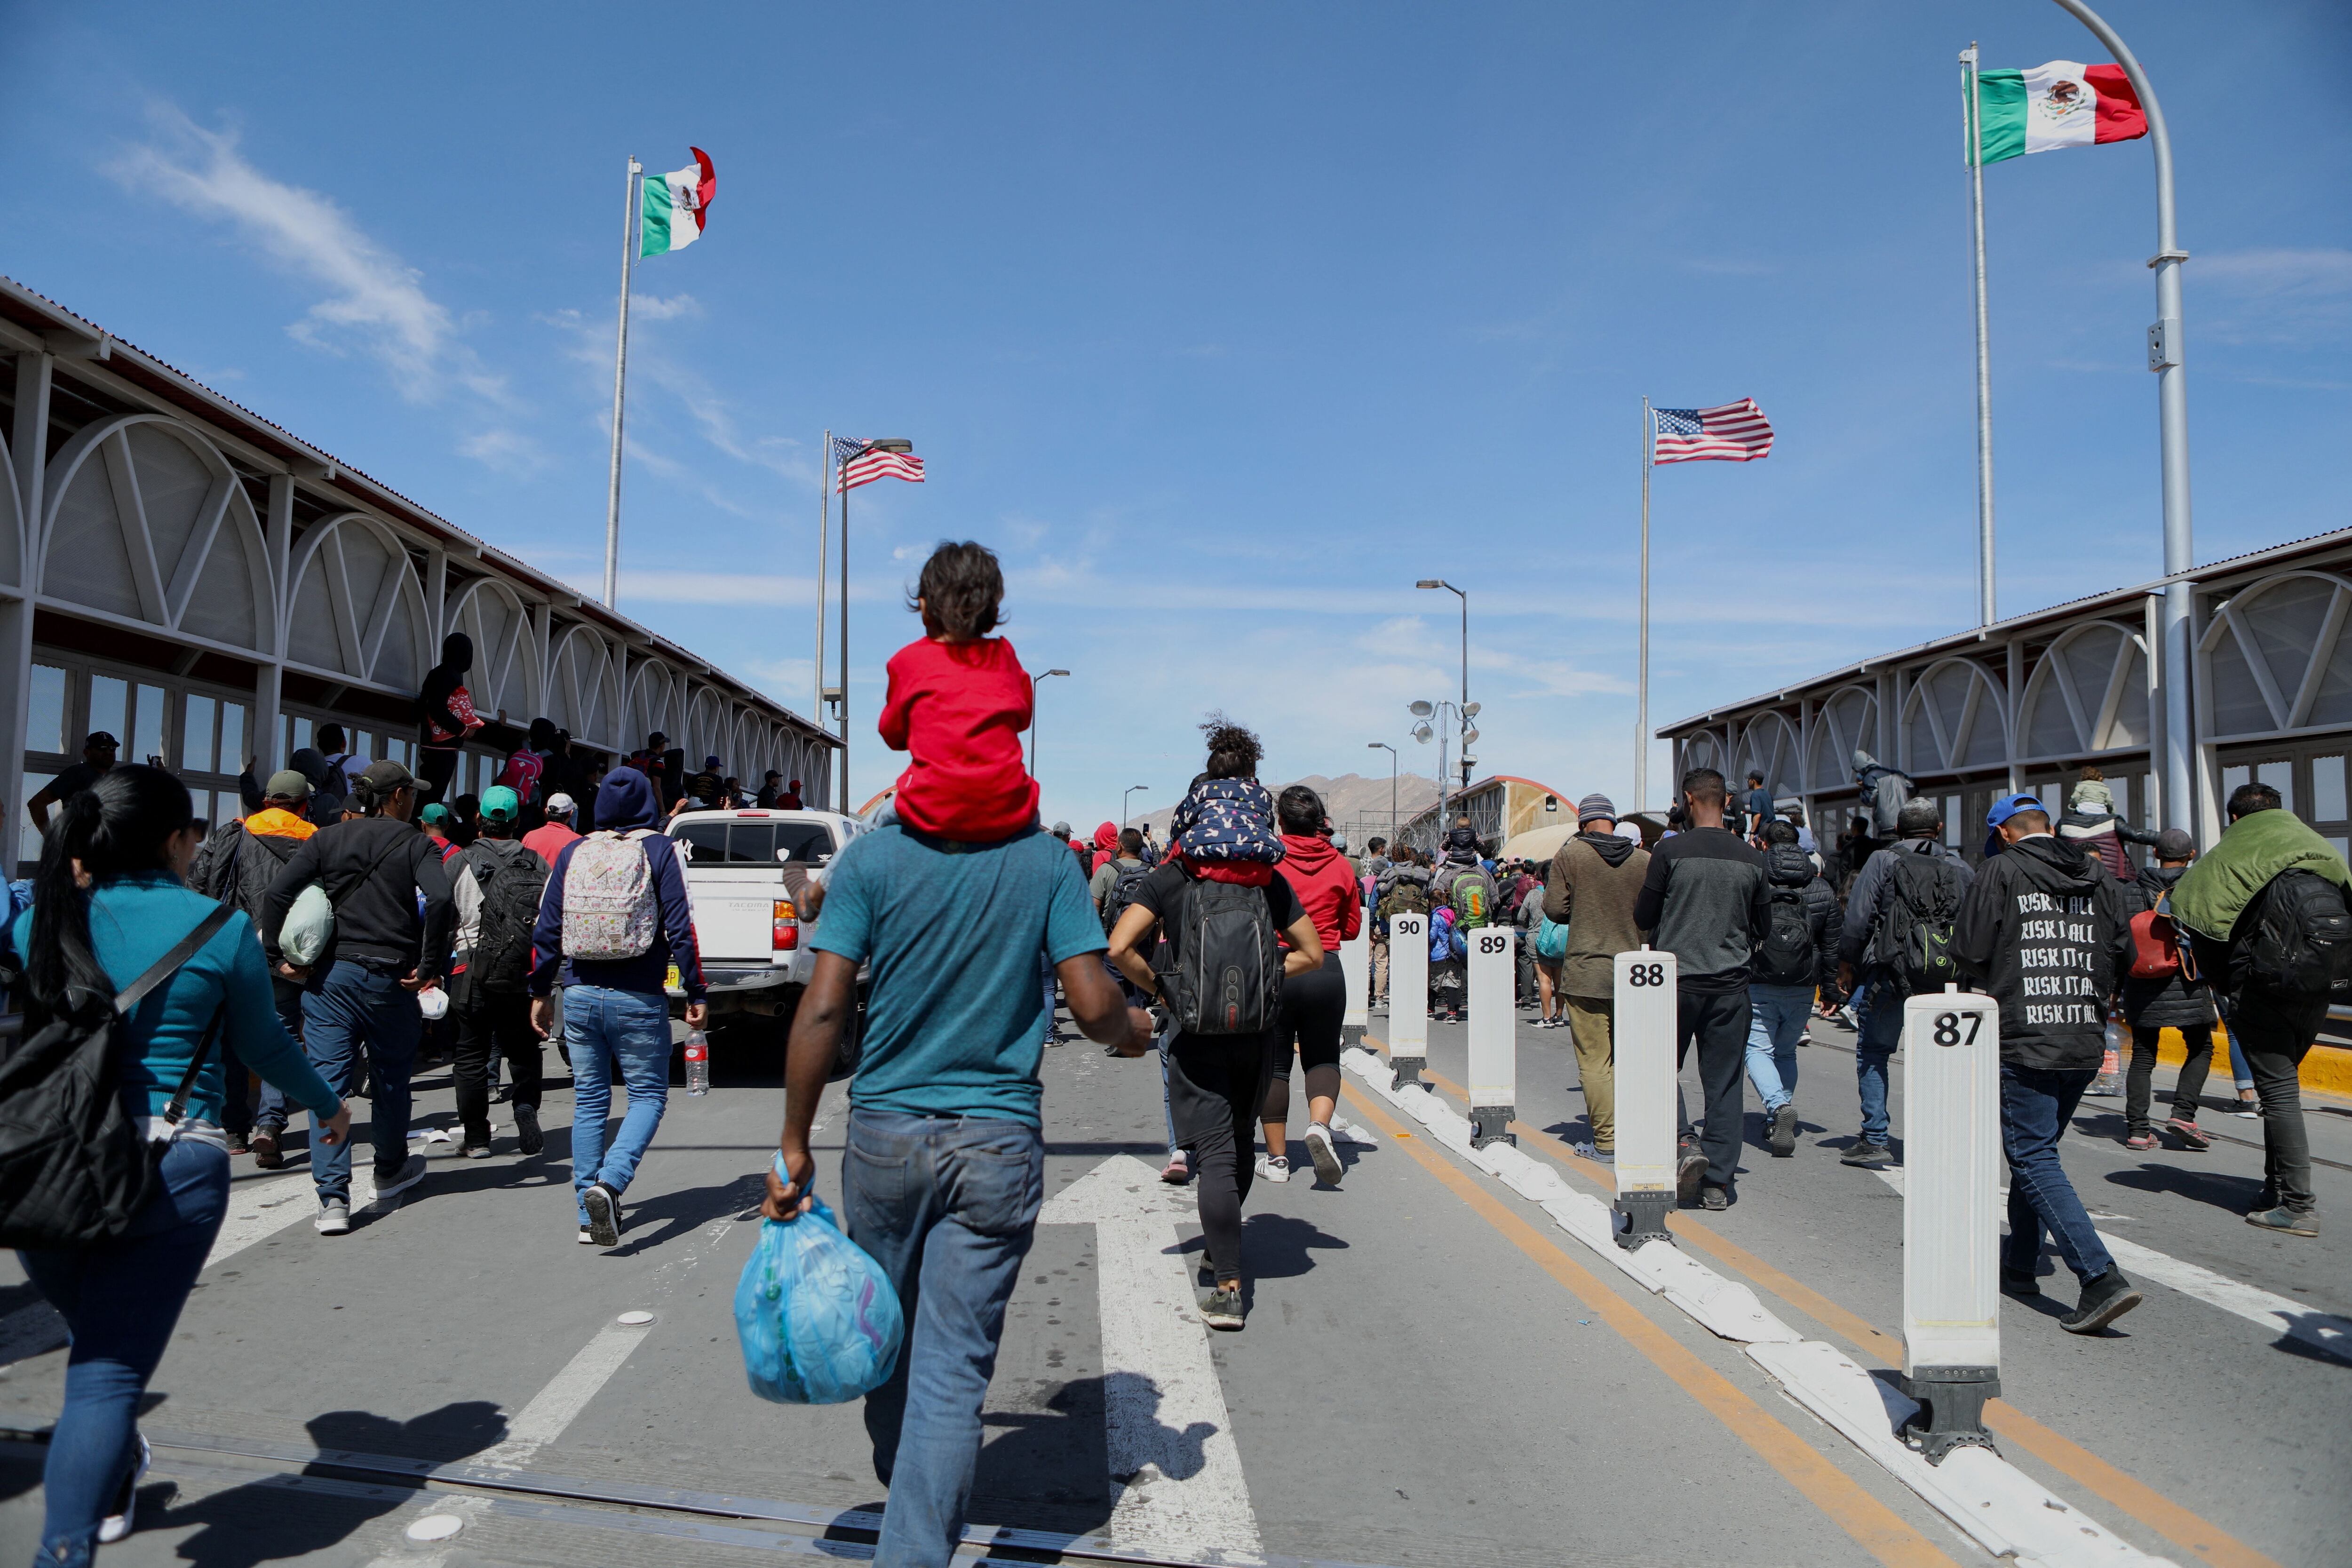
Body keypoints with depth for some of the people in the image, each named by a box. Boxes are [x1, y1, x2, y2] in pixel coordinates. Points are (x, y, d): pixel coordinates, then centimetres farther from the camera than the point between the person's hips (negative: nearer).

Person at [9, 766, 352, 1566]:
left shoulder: (43, 921, 3)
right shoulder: (220, 926, -6)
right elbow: (263, 1044, 5)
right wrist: (328, 1104, 22)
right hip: (172, 1171, -4)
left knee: (95, 1342, 28)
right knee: (111, 1372, 0)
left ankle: (110, 1483, 48)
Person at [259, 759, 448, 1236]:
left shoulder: (327, 839, 7)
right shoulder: (414, 843, -2)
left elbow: (277, 894, -4)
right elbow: (440, 900, -19)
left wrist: (277, 957, 1)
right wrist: (430, 966, -12)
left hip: (328, 976, 2)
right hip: (389, 978, -2)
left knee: (329, 1082, 2)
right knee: (390, 1079, 17)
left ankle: (333, 1198, -4)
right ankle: (391, 1172, 36)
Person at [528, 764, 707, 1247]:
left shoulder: (573, 853, 7)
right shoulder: (659, 850, -4)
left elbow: (547, 928, 8)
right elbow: (680, 927, -9)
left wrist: (541, 992, 17)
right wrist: (696, 994, -5)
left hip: (580, 995, 4)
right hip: (638, 999, -4)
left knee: (589, 1100, 12)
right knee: (648, 1095, 7)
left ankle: (589, 1216, 13)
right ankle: (609, 1182, -16)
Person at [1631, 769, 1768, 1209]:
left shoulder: (1671, 851, -9)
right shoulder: (1750, 858, 2)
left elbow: (1643, 918, -4)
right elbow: (1764, 925, 11)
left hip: (1677, 979, -3)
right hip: (1731, 983, 3)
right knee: (1724, 1082, 7)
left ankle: (1683, 1147, -8)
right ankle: (1717, 1182, 8)